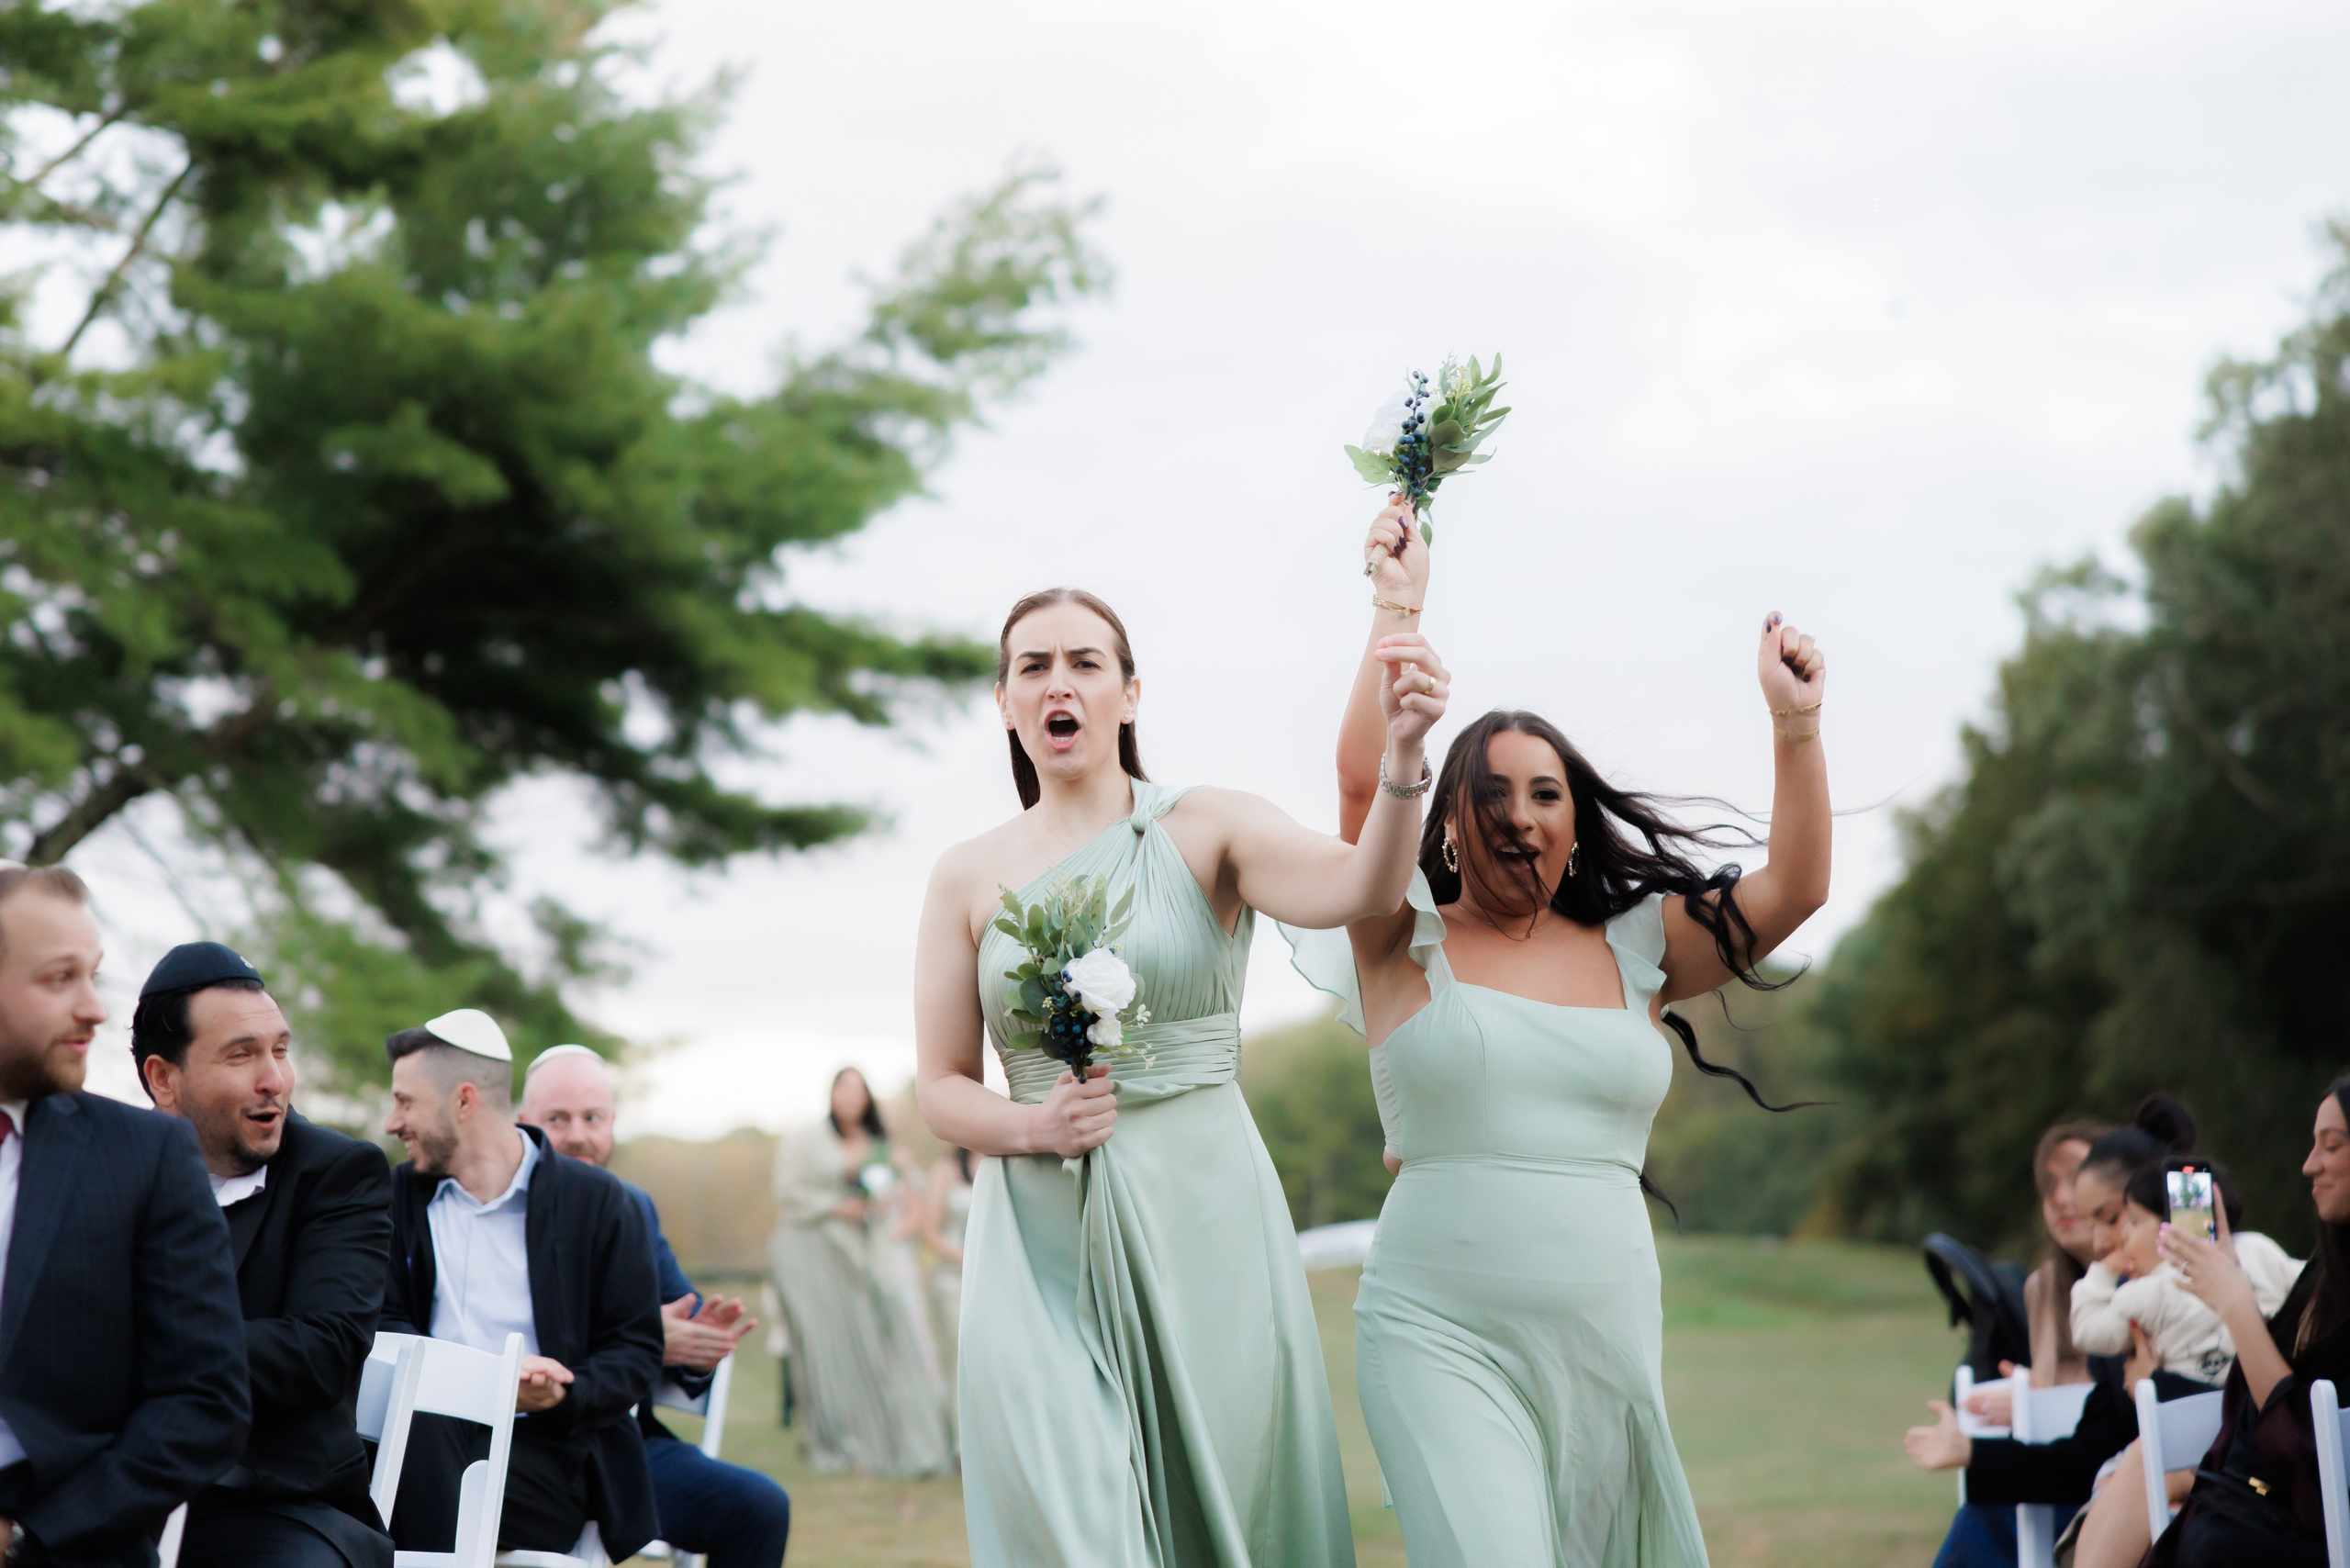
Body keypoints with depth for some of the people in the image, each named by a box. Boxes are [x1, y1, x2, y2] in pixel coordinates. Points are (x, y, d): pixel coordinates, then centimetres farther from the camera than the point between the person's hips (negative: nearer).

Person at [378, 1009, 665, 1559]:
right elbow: (382, 1326, 8)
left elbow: (637, 1353, 6)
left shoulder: (601, 1203, 8)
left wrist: (561, 1397, -16)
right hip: (424, 1442, 2)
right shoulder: (401, 1195, 19)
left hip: (545, 1449, -2)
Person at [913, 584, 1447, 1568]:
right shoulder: (970, 878, 8)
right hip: (1042, 1237, 1)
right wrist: (1035, 1127, -12)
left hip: (1202, 1215, -1)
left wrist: (1403, 757, -35)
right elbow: (942, 1088, 9)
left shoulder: (1205, 832, 2)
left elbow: (1358, 889, -17)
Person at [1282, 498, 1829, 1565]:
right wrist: (1397, 608, -13)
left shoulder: (1634, 952, 11)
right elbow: (1363, 780, -11)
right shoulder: (1409, 944, 3)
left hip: (1607, 1344, 3)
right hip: (1442, 1337, -3)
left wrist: (1794, 726, -4)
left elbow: (1793, 890, 6)